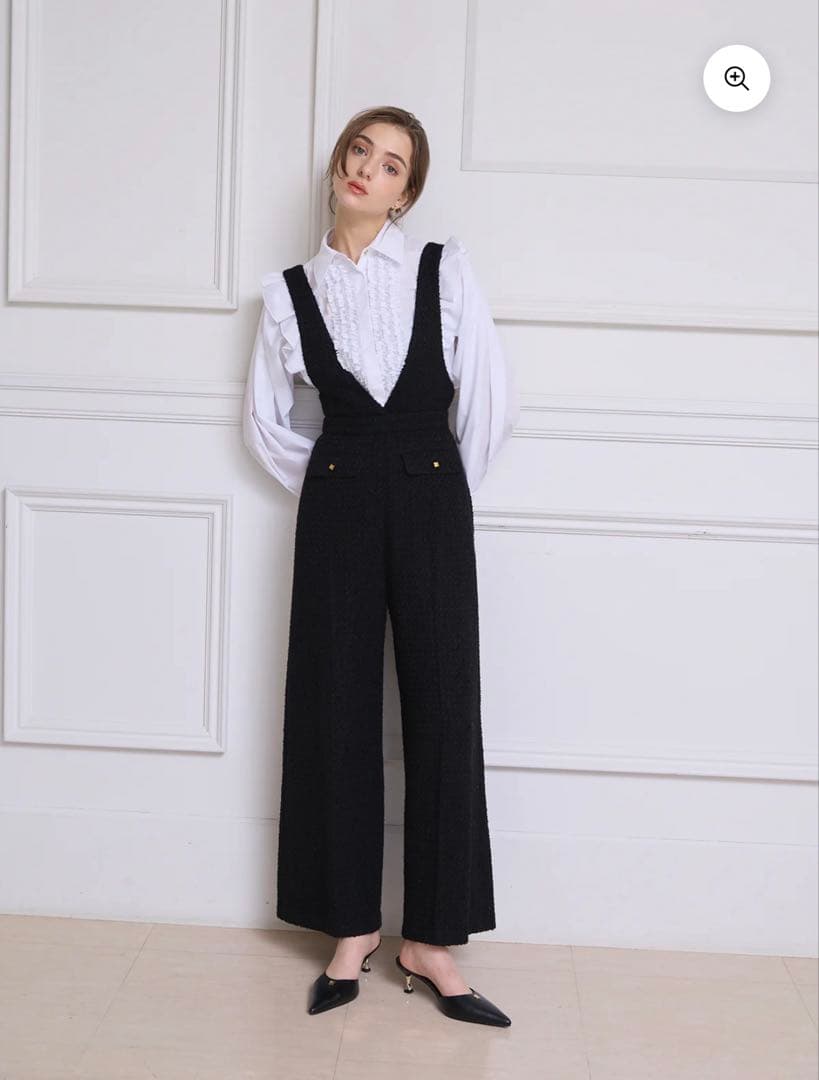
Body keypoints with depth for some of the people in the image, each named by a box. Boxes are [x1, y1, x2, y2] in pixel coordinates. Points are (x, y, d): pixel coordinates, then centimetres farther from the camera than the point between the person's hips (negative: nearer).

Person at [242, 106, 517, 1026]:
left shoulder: (444, 269, 1)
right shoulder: (290, 291, 5)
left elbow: (490, 400, 1)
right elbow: (266, 421, 13)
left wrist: (444, 493, 5)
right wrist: (330, 488, 9)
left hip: (432, 501, -1)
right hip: (336, 508, 1)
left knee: (444, 711, -2)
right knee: (336, 709, 3)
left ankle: (430, 938, 10)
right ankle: (352, 926, 18)